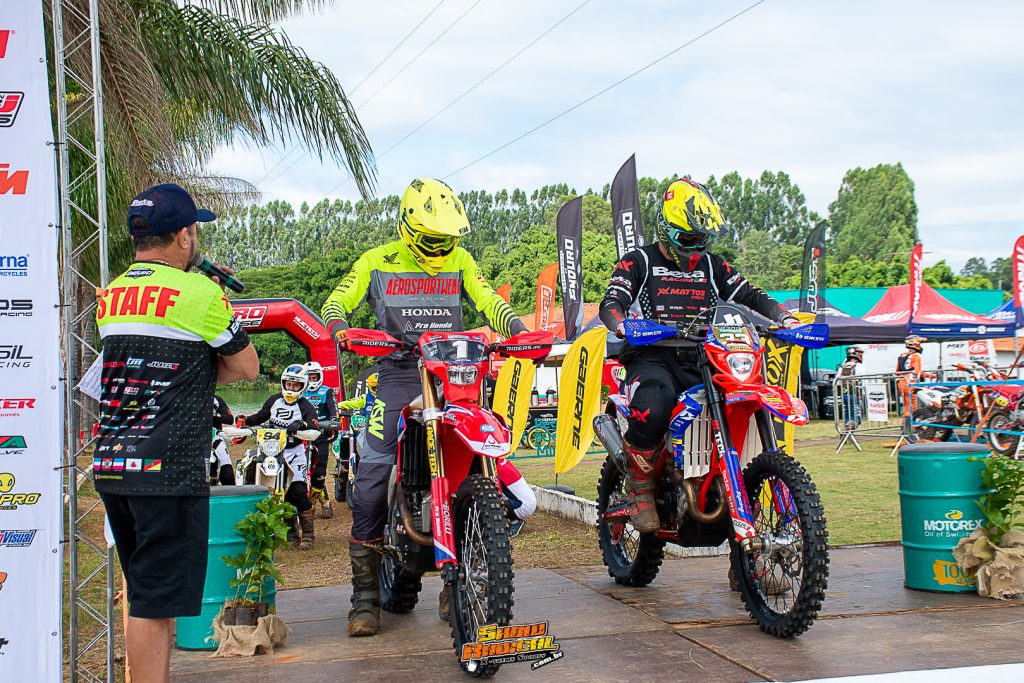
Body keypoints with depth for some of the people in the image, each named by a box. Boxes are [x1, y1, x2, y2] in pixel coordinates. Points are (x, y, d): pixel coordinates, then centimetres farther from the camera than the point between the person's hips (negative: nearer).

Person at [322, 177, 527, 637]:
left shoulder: (460, 261, 13)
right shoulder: (377, 262, 7)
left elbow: (488, 301, 6)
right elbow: (337, 301, 1)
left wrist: (517, 328, -14)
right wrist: (340, 328, -22)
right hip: (399, 374, -2)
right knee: (372, 474, -13)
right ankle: (365, 595, -4)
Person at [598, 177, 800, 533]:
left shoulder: (712, 265, 20)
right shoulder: (639, 262, 7)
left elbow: (750, 296, 17)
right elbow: (611, 302, -7)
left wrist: (785, 317, -3)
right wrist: (622, 324, -31)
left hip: (700, 358, 5)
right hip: (652, 357, -5)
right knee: (652, 410, -37)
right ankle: (640, 489, -14)